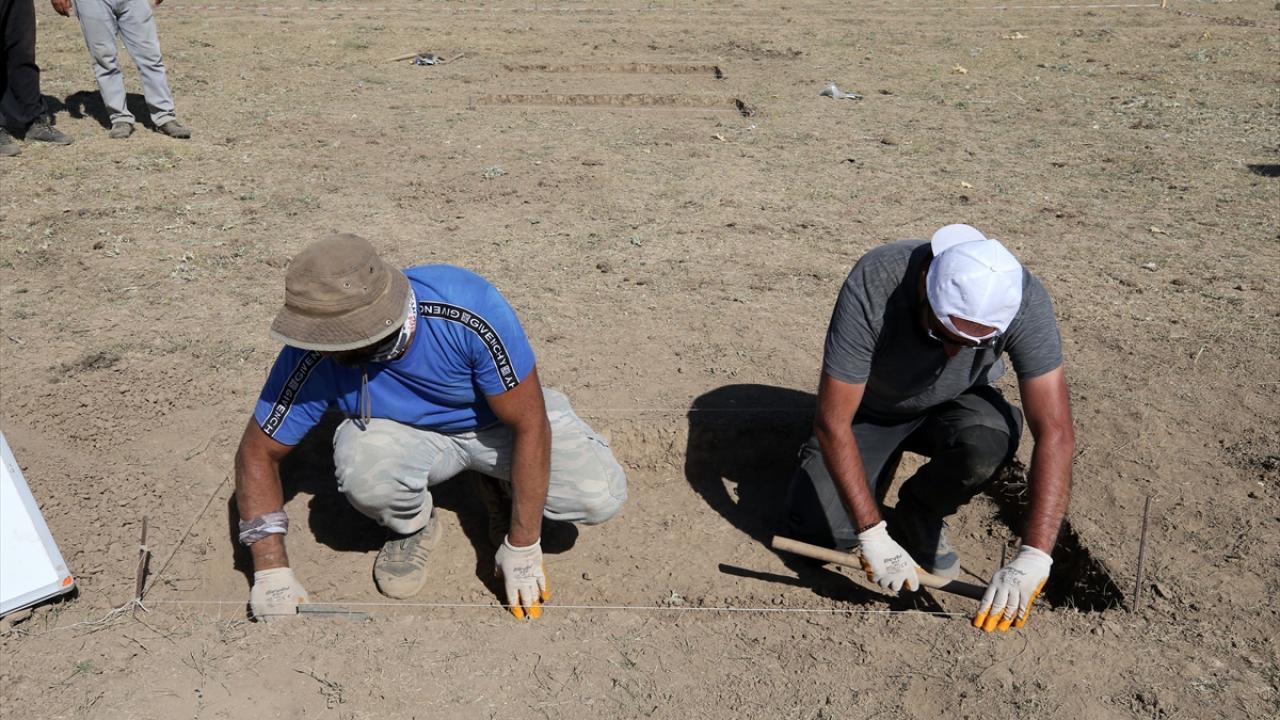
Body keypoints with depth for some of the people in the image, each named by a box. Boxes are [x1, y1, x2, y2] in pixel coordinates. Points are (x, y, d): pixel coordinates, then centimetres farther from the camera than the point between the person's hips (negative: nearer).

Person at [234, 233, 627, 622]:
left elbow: (530, 425, -27)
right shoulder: (316, 356, -27)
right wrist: (271, 569, -23)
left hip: (502, 418, -1)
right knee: (362, 467, -34)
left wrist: (522, 548, -23)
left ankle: (501, 487, 8)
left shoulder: (470, 310, -36)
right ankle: (411, 527, 2)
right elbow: (258, 452, -13)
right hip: (411, 435, 1)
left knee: (600, 496, -24)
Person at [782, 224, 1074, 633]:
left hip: (952, 404, 1)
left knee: (990, 441, -34)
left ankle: (920, 514, -1)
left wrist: (1034, 557, -42)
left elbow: (1055, 431, -34)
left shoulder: (1024, 300, -32)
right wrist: (872, 536, -35)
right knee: (815, 532, -16)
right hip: (870, 408, -1)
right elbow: (832, 423, -33)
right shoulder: (871, 287, -37)